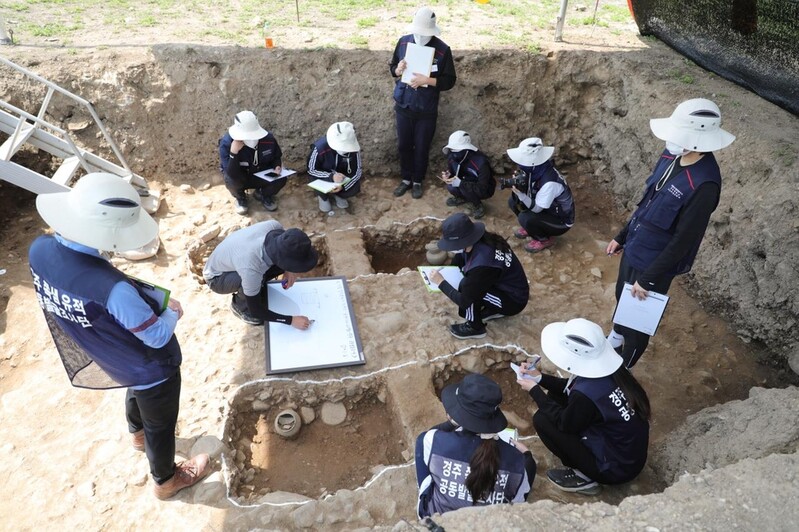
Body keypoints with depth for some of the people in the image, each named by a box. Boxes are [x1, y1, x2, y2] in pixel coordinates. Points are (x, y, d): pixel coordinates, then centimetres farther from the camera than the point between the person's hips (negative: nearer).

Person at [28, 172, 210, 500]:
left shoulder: (40, 250, -22)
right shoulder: (112, 289, -44)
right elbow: (158, 336, -29)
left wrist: (139, 300, -8)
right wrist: (173, 312, -8)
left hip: (116, 362, 7)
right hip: (152, 370, -7)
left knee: (136, 391, 39)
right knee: (160, 425, 22)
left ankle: (138, 434, 70)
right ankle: (166, 480, 50)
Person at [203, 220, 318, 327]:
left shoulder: (274, 226, -30)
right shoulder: (250, 270, -43)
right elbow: (255, 312, -27)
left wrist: (289, 270, -18)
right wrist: (291, 320, -25)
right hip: (216, 278, -6)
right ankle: (239, 305, -3)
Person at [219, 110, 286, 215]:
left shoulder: (268, 138, -20)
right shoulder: (227, 143, -29)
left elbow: (277, 157, 2)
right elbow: (231, 174, -35)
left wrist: (277, 167, -20)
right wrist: (234, 153, -48)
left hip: (261, 176, 2)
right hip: (239, 177, -2)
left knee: (280, 179, -24)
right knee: (232, 181, -35)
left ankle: (263, 194, 11)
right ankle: (240, 198, 3)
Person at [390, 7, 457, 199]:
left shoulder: (442, 50, -14)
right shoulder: (403, 42, -3)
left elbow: (449, 81, -10)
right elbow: (392, 66, 9)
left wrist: (426, 80, -25)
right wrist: (397, 70, -16)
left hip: (426, 111, -3)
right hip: (403, 106, 3)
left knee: (421, 148, 9)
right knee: (403, 145, 14)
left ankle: (418, 181, 30)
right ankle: (406, 179, 34)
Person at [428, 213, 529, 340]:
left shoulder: (482, 264, -35)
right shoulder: (479, 241, -12)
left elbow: (464, 301, -25)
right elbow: (457, 263, 9)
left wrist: (441, 282, -17)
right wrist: (445, 272, -3)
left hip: (514, 301, -8)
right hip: (507, 287, 8)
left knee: (466, 286, -21)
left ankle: (475, 328, 1)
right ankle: (493, 309, 18)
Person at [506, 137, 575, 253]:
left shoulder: (549, 182, -36)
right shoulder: (537, 169, -13)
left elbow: (536, 209, -27)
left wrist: (520, 193, -38)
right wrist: (517, 189, -25)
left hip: (561, 221, -7)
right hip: (546, 209, 8)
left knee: (524, 218, -29)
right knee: (513, 201, -3)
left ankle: (545, 240, 0)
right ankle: (530, 228, 18)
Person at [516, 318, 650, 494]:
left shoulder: (587, 394, -33)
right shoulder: (606, 368, -10)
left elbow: (564, 423, -13)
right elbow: (571, 389, 9)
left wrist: (534, 390, -5)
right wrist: (539, 377, 3)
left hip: (617, 468, -8)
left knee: (542, 420, -12)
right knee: (556, 396, 7)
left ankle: (583, 478, 2)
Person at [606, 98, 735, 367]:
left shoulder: (703, 184, -30)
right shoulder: (672, 155, -6)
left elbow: (683, 240, -24)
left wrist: (648, 278, -18)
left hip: (655, 263, -7)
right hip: (633, 248, 7)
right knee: (621, 296, 28)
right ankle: (618, 335, 58)